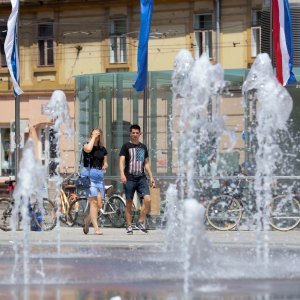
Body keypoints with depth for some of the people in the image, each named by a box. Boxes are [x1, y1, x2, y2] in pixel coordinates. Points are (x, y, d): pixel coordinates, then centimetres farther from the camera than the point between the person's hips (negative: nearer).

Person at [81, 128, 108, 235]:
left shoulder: (102, 149, 14)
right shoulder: (86, 145, 1)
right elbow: (88, 149, -24)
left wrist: (105, 166, 1)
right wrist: (93, 137, -12)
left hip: (99, 176, 5)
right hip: (88, 174, -5)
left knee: (99, 204, 1)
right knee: (93, 202, -13)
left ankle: (87, 221, 25)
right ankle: (96, 228, -14)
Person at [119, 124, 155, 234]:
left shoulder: (143, 147, 17)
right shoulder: (126, 146, 3)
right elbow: (122, 161, -5)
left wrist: (151, 176, 16)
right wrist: (122, 174, -20)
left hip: (141, 178, 3)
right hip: (129, 179, -3)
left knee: (147, 199, -13)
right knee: (129, 203, 0)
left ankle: (140, 222, 1)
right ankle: (129, 226, 6)